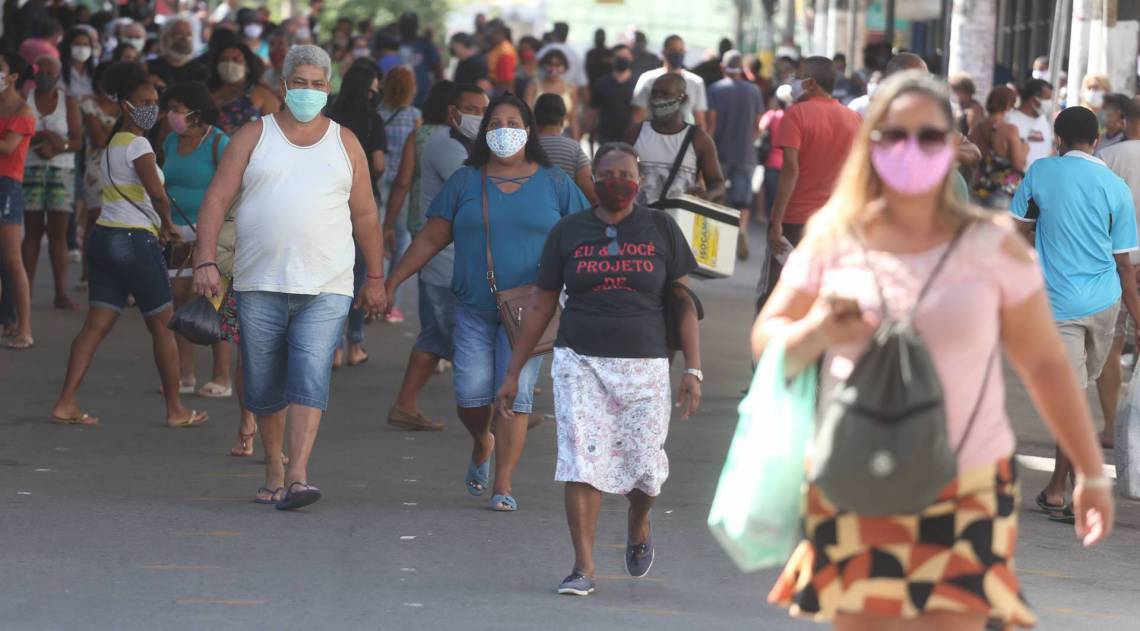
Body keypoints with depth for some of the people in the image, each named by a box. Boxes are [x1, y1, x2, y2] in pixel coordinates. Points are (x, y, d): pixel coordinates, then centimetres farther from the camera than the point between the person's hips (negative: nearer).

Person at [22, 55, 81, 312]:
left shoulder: (68, 102, 6)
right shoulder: (24, 99, 4)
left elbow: (77, 141, -1)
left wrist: (56, 147, -19)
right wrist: (45, 136, -17)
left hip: (61, 171, 0)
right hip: (30, 171, 0)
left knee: (58, 233, -1)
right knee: (32, 231, -1)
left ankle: (61, 293, -3)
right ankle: (26, 288, -1)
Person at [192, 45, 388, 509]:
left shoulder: (345, 143, 12)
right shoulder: (254, 137, 7)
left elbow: (365, 214, 17)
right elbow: (217, 198, 1)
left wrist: (376, 278, 15)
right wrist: (205, 260, -11)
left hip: (326, 289, -1)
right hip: (260, 286, 1)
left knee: (311, 379, -15)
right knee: (263, 388, 7)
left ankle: (297, 478, -22)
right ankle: (273, 470, 24)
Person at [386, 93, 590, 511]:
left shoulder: (554, 183, 5)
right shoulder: (465, 182, 7)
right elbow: (431, 238, 8)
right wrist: (390, 283, 4)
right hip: (474, 309, 1)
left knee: (515, 393, -8)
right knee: (471, 394, -3)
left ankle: (503, 486, 0)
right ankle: (482, 445, 30)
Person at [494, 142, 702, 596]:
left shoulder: (661, 229, 5)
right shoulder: (568, 232, 6)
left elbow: (685, 303, 6)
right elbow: (542, 307, 10)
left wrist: (693, 370, -3)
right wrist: (512, 374, 8)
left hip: (644, 364, 0)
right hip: (579, 362, 0)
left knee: (644, 465, -1)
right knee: (581, 462, -11)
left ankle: (639, 526, 33)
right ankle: (583, 567, -7)